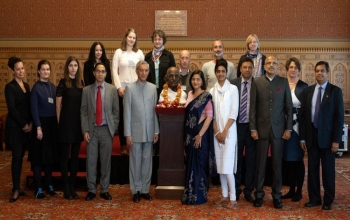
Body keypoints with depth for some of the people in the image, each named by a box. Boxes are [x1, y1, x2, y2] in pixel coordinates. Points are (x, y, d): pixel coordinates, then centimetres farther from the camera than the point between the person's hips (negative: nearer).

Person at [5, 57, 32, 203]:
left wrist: (30, 123, 0)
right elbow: (11, 108, -14)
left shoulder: (26, 85, 12)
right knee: (17, 157, -6)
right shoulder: (10, 87, -8)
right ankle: (16, 189, 0)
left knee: (21, 157, 9)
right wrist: (23, 125, -11)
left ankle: (17, 187, 16)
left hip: (26, 126, 6)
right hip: (15, 127, -6)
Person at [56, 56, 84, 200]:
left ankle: (72, 186, 18)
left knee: (75, 156, 9)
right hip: (66, 123, -4)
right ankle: (66, 187, 11)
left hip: (78, 123, 5)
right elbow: (58, 106, -4)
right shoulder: (62, 83, -5)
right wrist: (60, 123, -3)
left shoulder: (81, 83, 7)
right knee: (65, 156, 4)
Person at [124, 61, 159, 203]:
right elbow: (127, 112, -4)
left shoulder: (153, 88, 6)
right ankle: (136, 190, 15)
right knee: (135, 161, 4)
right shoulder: (130, 88, -2)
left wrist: (156, 131, 4)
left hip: (149, 131, 2)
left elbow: (155, 110, 6)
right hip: (135, 131, -2)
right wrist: (127, 134, -7)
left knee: (147, 161, 7)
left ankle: (145, 189, 18)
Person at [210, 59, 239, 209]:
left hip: (229, 131, -4)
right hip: (217, 132, 4)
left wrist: (225, 131, -11)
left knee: (227, 165, -10)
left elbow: (234, 113, -7)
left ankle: (233, 198, -3)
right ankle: (225, 195, 16)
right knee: (220, 165, 7)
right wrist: (217, 132, -4)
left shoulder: (233, 89, -2)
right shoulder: (212, 91, 9)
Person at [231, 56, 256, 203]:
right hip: (237, 126, 1)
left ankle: (248, 191, 19)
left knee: (251, 160, 7)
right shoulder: (233, 84, 1)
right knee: (235, 159, 9)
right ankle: (236, 190, 23)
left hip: (252, 126, 0)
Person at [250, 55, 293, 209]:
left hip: (279, 128, 1)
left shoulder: (284, 82, 4)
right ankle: (259, 194, 16)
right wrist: (253, 128, -5)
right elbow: (252, 107, 0)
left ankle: (276, 195, 16)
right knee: (260, 162, 6)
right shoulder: (257, 82, 1)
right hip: (262, 128, 0)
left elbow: (289, 106, 4)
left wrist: (288, 128, -2)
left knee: (277, 162, 6)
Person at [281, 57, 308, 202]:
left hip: (298, 127, -3)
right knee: (287, 159, 8)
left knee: (298, 159, 3)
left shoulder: (304, 87, -2)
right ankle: (291, 189, 21)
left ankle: (299, 191, 14)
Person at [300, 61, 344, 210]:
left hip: (327, 136, -3)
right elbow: (303, 115, 7)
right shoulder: (307, 91, 7)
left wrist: (336, 139, -12)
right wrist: (302, 137, 2)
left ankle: (328, 200, 18)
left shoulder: (335, 91, -3)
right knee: (312, 169, 9)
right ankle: (314, 198, 20)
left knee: (328, 170, 6)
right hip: (311, 136, 3)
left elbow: (339, 116, -6)